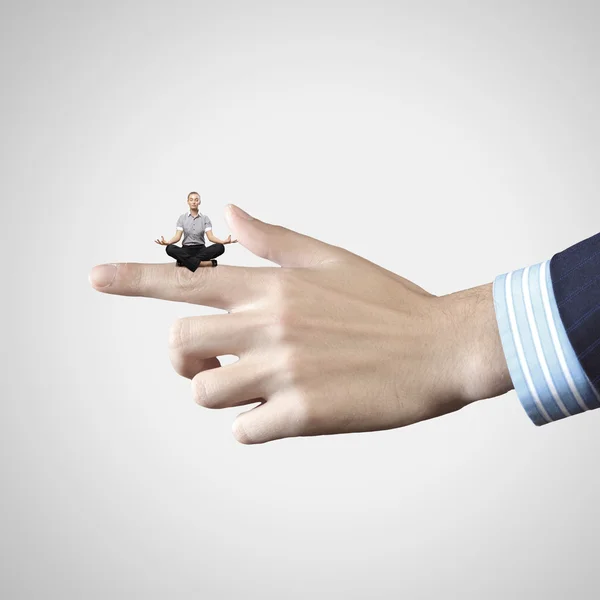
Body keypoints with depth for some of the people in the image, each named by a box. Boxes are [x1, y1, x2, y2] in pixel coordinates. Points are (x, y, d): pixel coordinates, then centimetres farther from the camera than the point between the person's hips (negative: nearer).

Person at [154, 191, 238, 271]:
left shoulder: (205, 218, 5)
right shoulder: (182, 218, 4)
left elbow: (210, 236, -6)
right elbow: (178, 236, -5)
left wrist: (224, 241, -26)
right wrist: (167, 242, -28)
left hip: (201, 249, 1)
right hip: (186, 249, -1)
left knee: (220, 247, -29)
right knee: (170, 249, -33)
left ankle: (185, 261, -30)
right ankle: (206, 263, -36)